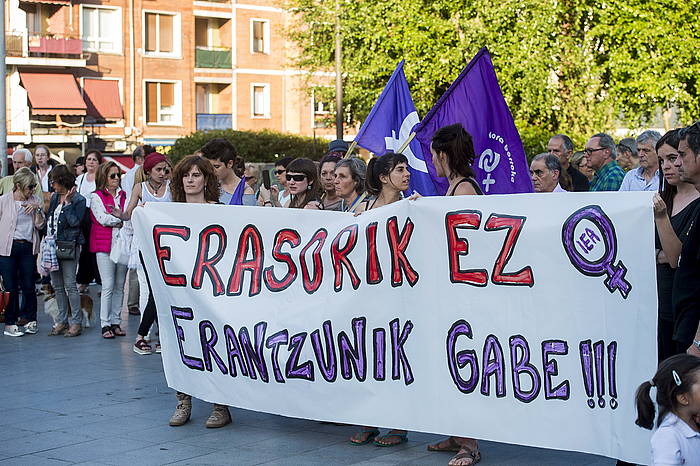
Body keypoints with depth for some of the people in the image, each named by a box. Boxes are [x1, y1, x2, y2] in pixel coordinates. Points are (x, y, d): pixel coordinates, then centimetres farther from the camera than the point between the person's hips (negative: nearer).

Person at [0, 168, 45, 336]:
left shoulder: (36, 201, 7)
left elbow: (40, 225, 4)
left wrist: (37, 209, -9)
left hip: (28, 247, 2)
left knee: (29, 286, 4)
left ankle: (28, 319, 18)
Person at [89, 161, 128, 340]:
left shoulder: (123, 195, 15)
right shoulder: (96, 197, 1)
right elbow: (103, 219, -10)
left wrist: (114, 219, -7)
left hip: (122, 243, 5)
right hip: (104, 245, -5)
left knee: (119, 286, 6)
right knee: (108, 286, -8)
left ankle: (116, 322, 12)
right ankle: (105, 325, -3)